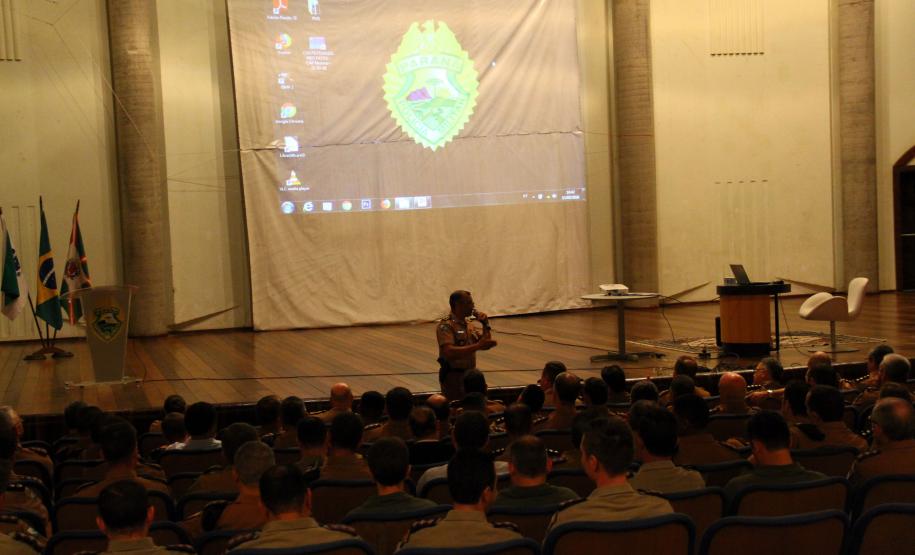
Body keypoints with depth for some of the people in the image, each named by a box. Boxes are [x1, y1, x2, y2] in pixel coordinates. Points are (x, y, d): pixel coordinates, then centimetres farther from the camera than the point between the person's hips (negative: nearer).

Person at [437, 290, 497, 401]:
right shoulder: (446, 326, -14)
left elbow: (485, 345, 14)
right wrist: (477, 346, -32)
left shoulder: (468, 325, 13)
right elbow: (449, 352, -28)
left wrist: (486, 325, 0)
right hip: (453, 377, -8)